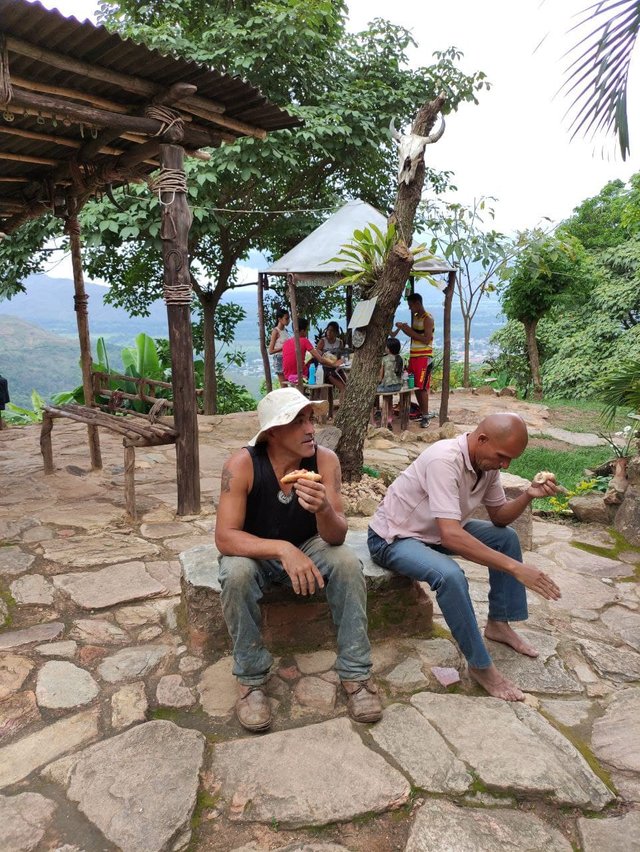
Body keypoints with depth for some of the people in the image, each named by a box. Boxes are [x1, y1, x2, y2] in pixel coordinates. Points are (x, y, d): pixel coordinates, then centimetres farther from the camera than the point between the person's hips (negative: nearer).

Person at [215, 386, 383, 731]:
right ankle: (250, 678, -11)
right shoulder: (242, 464, -26)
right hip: (255, 552, -2)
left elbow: (336, 538, -22)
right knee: (236, 572, -33)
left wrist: (324, 510, -46)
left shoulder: (324, 460, -20)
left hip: (305, 548, 2)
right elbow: (225, 537, -30)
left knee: (347, 562, -25)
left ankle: (355, 672, -8)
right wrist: (282, 549, -45)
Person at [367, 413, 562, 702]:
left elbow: (499, 517, 4)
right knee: (450, 575, -34)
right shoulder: (445, 460, -34)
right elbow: (451, 536, -40)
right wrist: (515, 567, -39)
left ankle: (498, 623, 18)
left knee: (507, 537, 5)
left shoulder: (487, 462, -7)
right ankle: (480, 666, -12)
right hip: (393, 538, -9)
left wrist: (528, 495, -15)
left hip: (436, 532, 9)